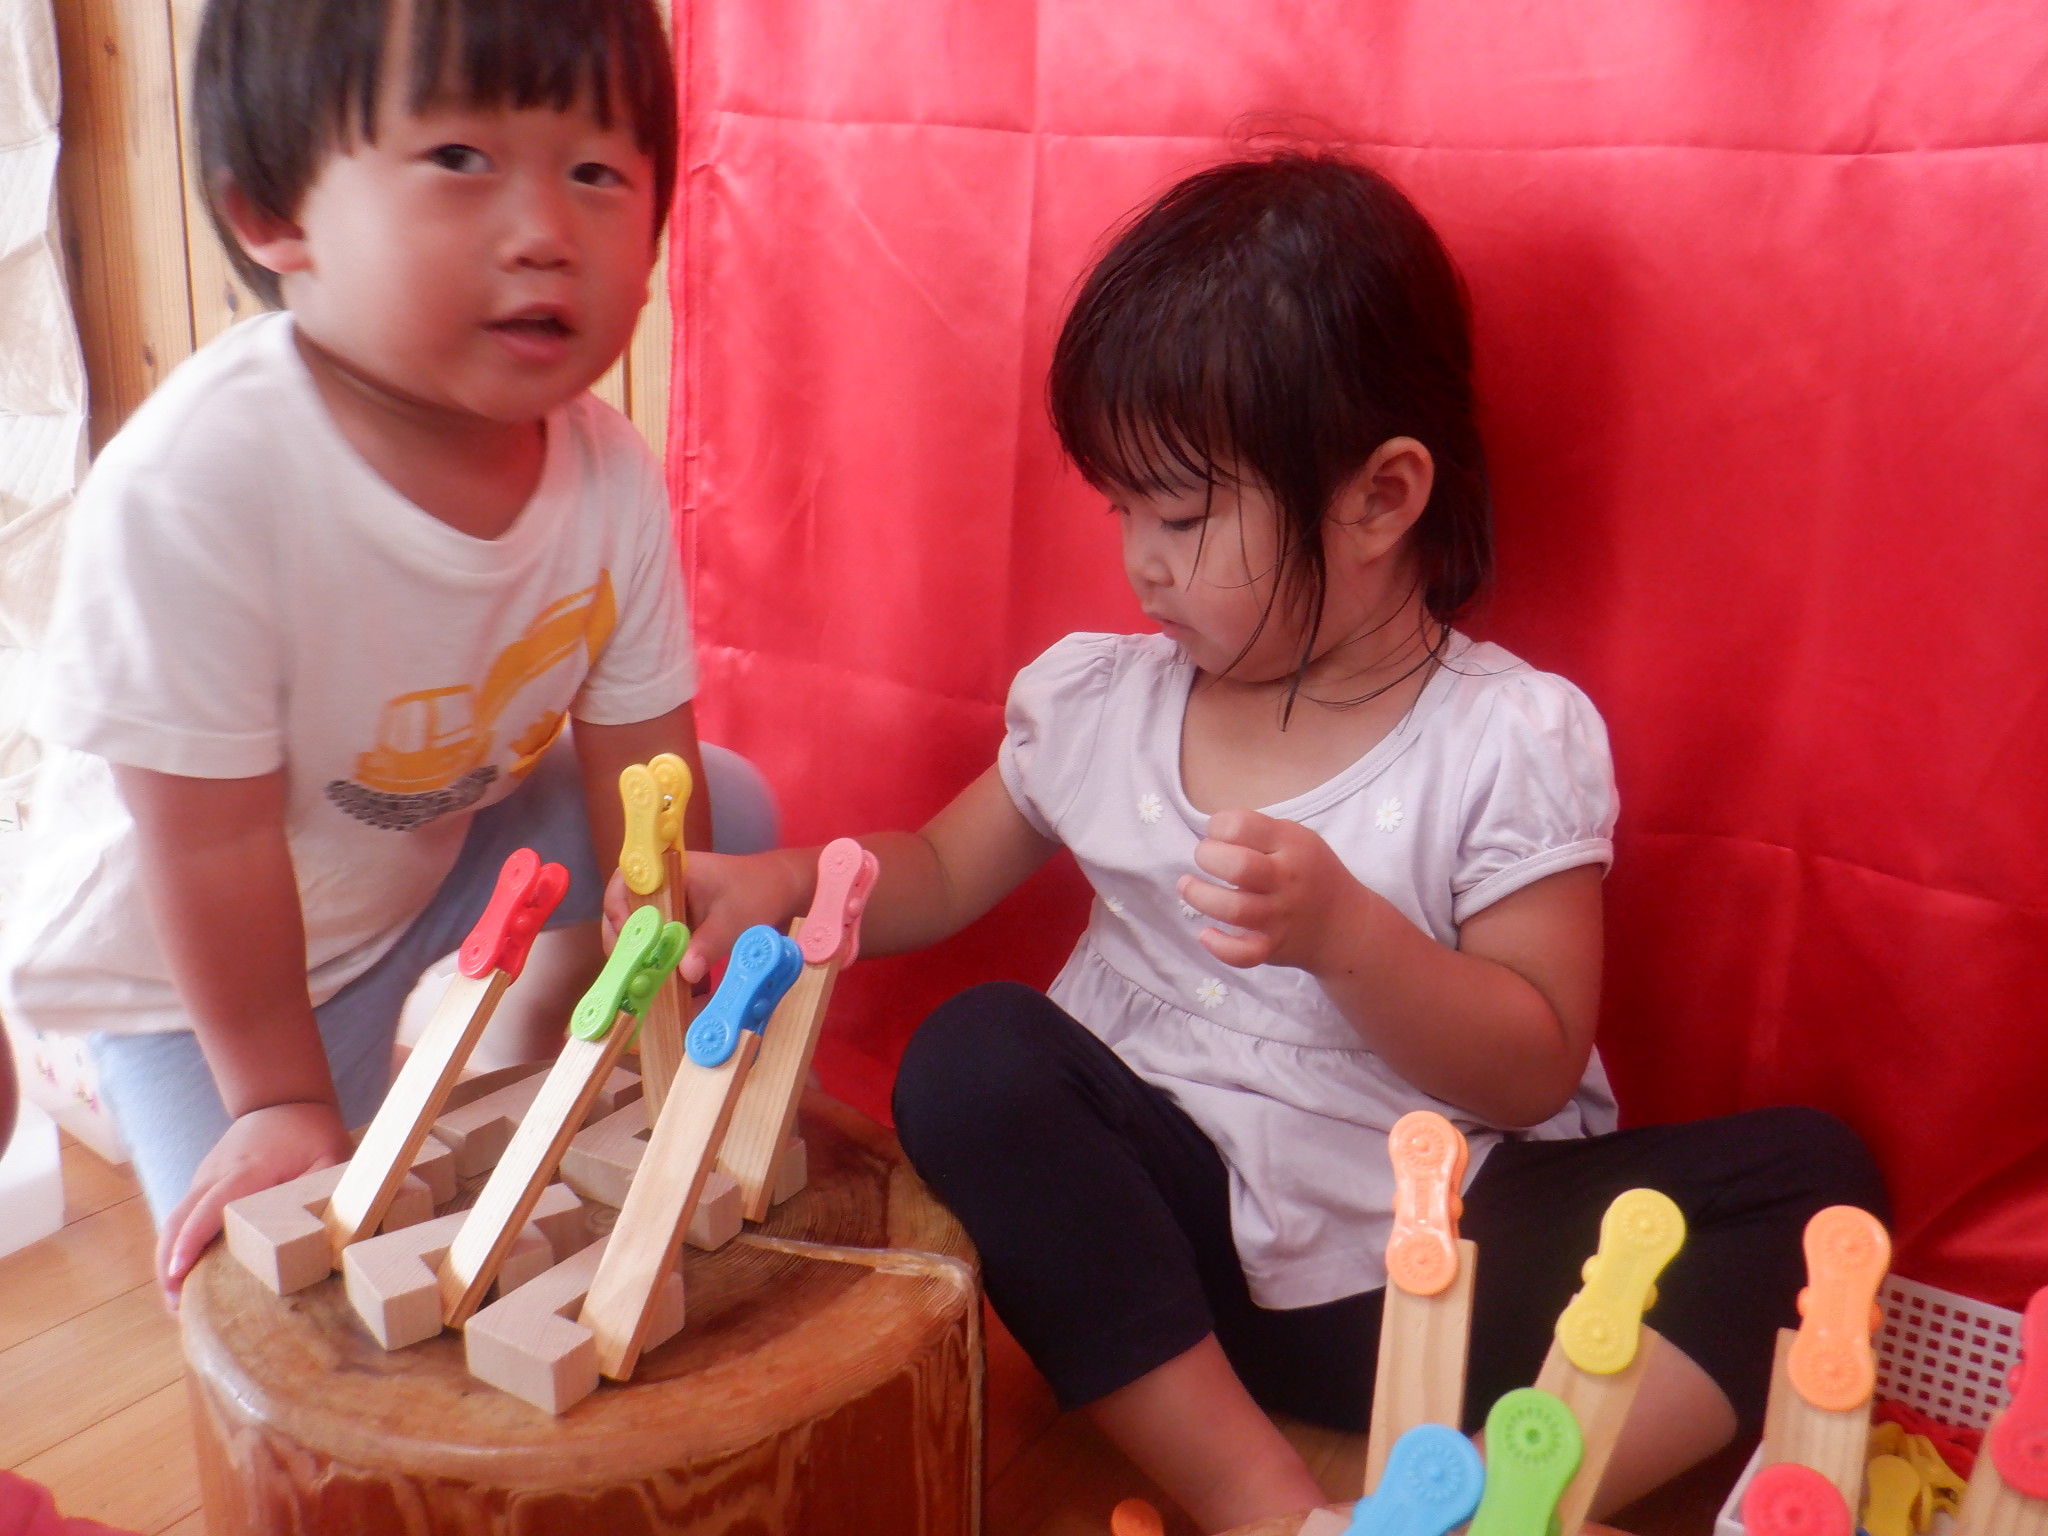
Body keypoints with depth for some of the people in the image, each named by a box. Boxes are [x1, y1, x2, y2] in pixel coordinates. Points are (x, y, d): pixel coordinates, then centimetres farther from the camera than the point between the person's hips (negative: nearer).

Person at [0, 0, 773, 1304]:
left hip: (446, 863, 5)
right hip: (198, 974, -4)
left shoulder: (610, 472, -22)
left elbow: (641, 764, -12)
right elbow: (212, 846, -28)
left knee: (725, 810, 2)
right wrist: (280, 1101, -18)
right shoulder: (191, 485, -37)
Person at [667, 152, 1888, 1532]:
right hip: (1168, 1231, 3)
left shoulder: (1515, 739, -7)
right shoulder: (1098, 700, 4)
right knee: (974, 1058, -24)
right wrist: (788, 882, -2)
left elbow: (1534, 1070, -9)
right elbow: (941, 874, 18)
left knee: (1804, 1172, -20)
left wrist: (1347, 934, -26)